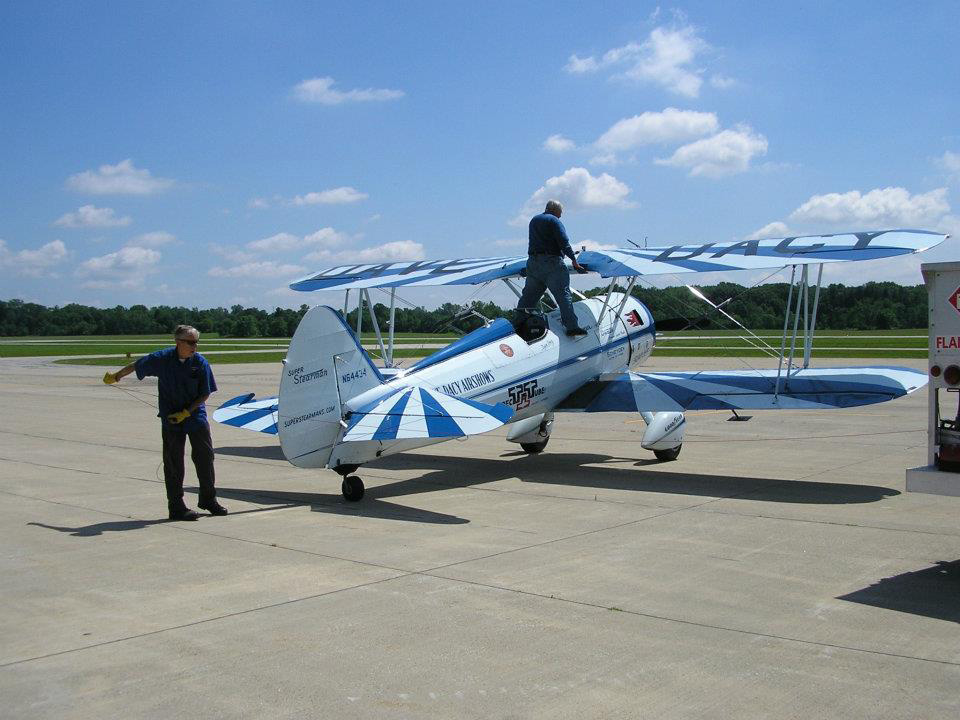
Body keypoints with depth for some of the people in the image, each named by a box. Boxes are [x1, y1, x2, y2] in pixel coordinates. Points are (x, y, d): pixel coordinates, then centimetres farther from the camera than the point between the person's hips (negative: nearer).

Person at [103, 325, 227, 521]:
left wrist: (186, 413, -12)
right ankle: (177, 507, 7)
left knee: (205, 456, 4)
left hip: (195, 415, 2)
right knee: (173, 462, 0)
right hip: (170, 419, -1)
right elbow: (136, 365, 6)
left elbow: (205, 394, -4)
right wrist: (116, 376, 18)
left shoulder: (200, 362, -9)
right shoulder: (162, 358, -11)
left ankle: (208, 499, 20)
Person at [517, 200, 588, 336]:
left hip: (533, 262, 7)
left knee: (529, 294, 14)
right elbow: (563, 242, -12)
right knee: (563, 294, -9)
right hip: (551, 262, -7)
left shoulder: (534, 220, 20)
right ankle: (572, 327, -15)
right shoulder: (554, 220, -3)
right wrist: (574, 260, -9)